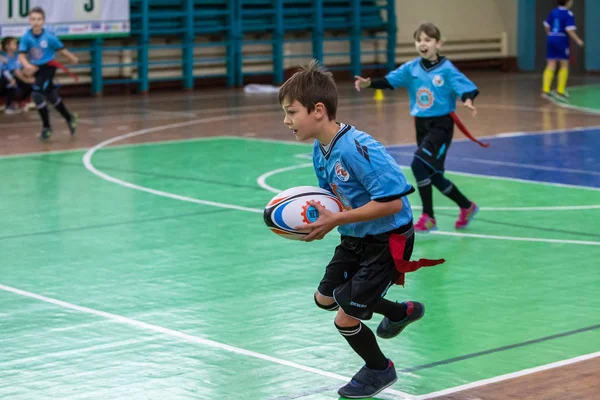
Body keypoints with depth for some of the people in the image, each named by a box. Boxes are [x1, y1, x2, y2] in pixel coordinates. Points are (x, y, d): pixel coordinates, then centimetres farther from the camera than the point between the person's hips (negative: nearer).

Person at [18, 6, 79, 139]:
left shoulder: (49, 37, -20)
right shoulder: (26, 37, -14)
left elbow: (61, 49, -4)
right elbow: (21, 56, -17)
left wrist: (73, 58, 12)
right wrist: (27, 65, -38)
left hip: (49, 67, -5)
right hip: (37, 69, 5)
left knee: (37, 95, -19)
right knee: (51, 96, 19)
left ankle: (46, 127, -5)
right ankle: (69, 118, 43)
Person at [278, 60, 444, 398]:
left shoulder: (357, 149, -32)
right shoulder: (320, 150, -4)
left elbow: (393, 202, -33)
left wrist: (337, 220, -31)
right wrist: (319, 219, -14)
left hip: (388, 242, -9)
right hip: (356, 239, 9)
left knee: (346, 319, -4)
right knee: (326, 298, 24)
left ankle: (379, 370, 27)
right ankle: (403, 312, 44)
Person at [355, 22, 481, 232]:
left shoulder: (447, 69, -12)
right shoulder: (411, 68, 3)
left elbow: (466, 88, -17)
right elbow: (389, 81, -1)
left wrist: (468, 101, -38)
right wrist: (369, 83, -18)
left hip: (441, 125, -6)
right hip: (421, 125, 6)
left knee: (418, 164, -21)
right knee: (434, 177, 10)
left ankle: (428, 217, -9)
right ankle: (467, 207, 30)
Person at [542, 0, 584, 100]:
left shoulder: (553, 12, 7)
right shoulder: (568, 14, -12)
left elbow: (546, 26, 14)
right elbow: (569, 30, -19)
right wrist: (578, 40, -13)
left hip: (551, 39, 6)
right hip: (561, 40, -6)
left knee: (551, 66, 6)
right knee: (564, 65, 7)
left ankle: (545, 90, -1)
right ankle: (560, 91, 6)